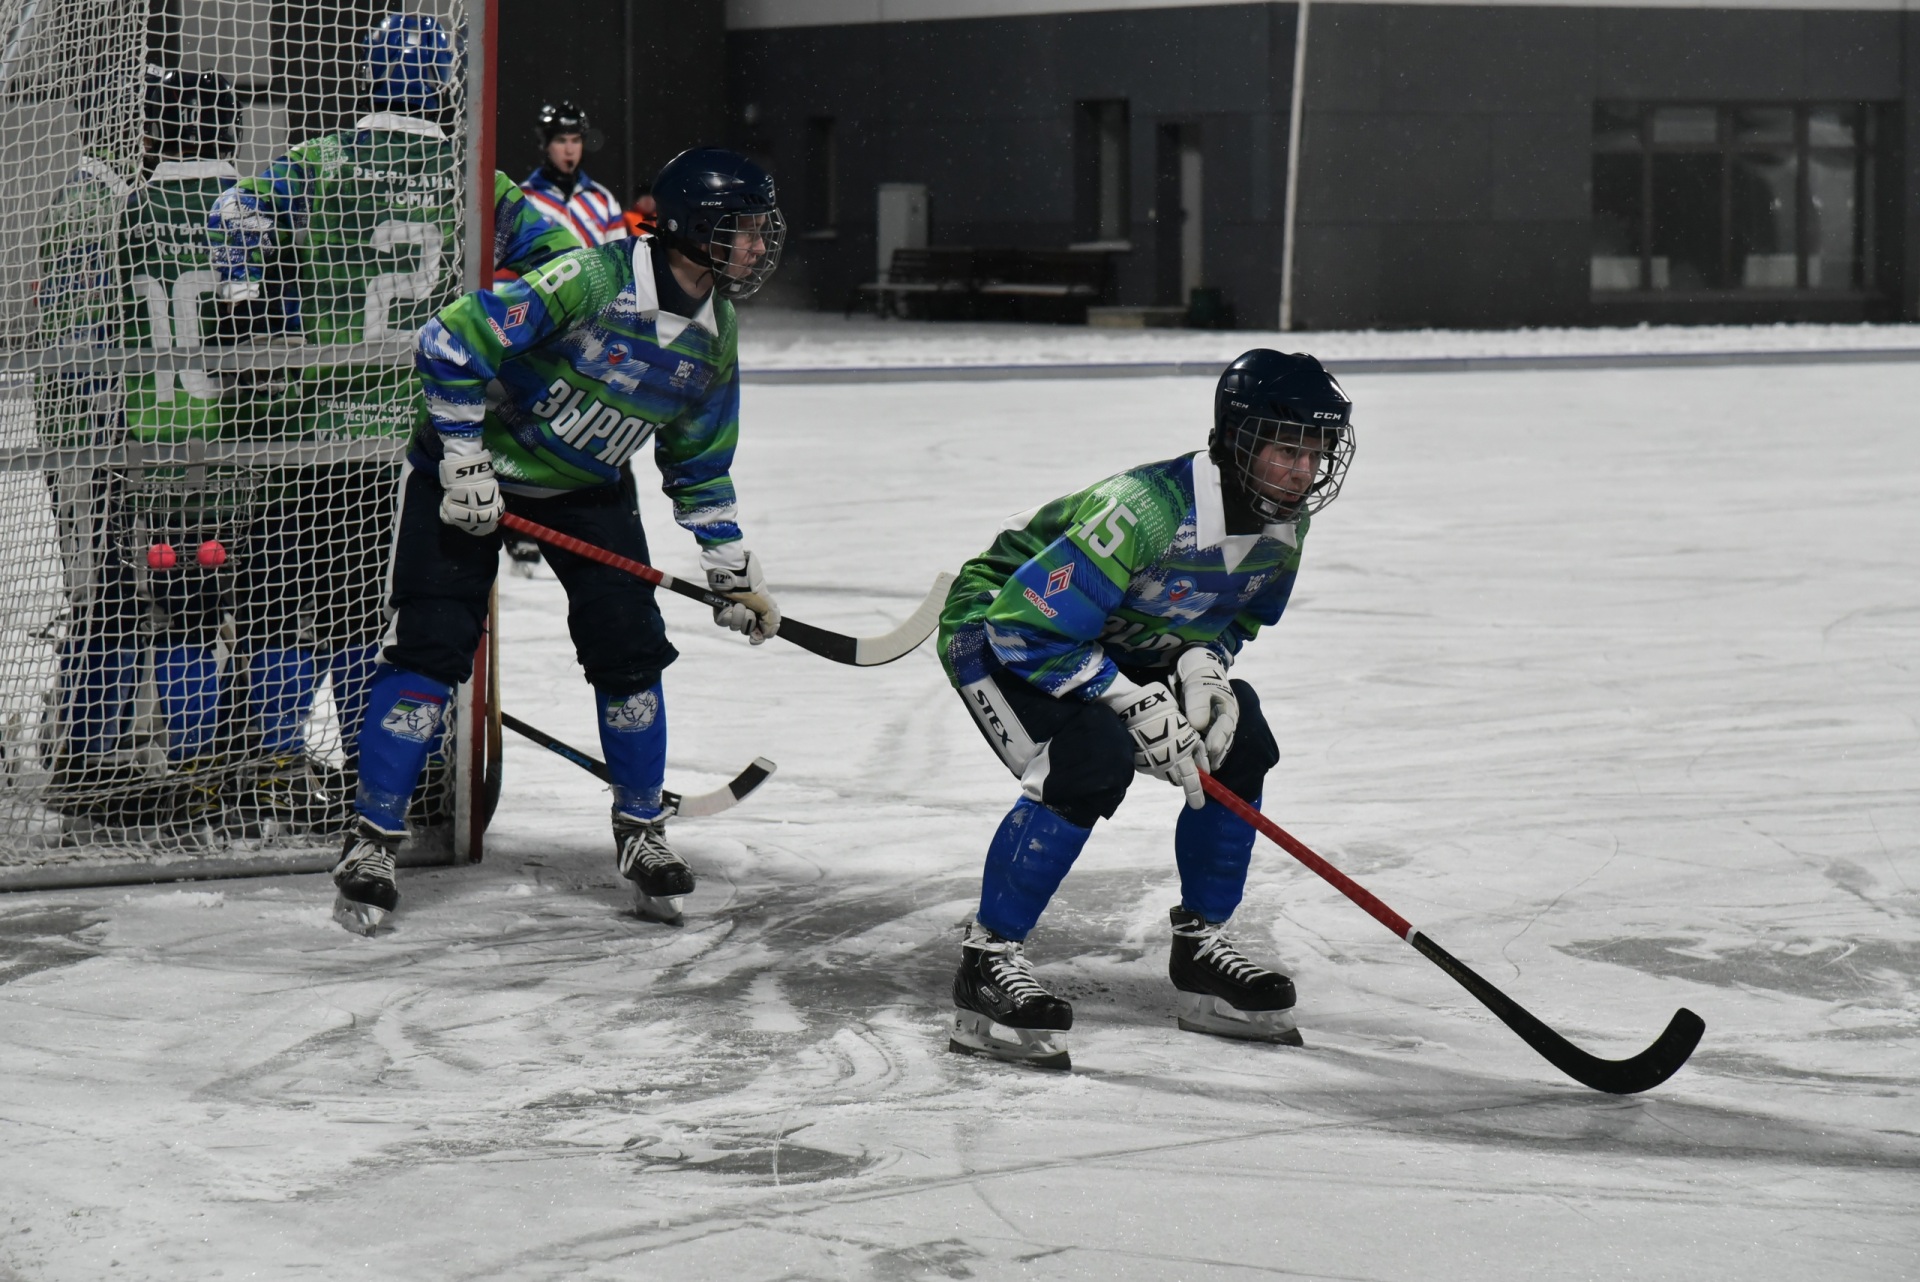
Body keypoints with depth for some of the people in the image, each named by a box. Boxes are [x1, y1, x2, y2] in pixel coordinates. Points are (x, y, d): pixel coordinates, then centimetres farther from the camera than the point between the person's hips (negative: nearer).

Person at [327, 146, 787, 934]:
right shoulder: (593, 279, -29)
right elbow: (451, 342, -28)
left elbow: (699, 468, 10)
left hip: (588, 485, 6)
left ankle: (641, 830, 17)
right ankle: (374, 837, -2)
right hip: (475, 464, -6)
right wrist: (464, 461, -24)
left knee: (630, 649, -2)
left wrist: (732, 569, 6)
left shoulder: (712, 337, -4)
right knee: (431, 646, -11)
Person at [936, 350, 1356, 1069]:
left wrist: (1203, 663, -13)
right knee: (1092, 761, -31)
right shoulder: (1145, 509, -36)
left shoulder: (1283, 523, -10)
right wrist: (1132, 702, -31)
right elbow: (1024, 624, -34)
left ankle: (1200, 947, 13)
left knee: (1239, 747, -1)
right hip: (992, 631, -9)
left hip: (1116, 642, 9)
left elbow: (1239, 614, 10)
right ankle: (988, 961, -21)